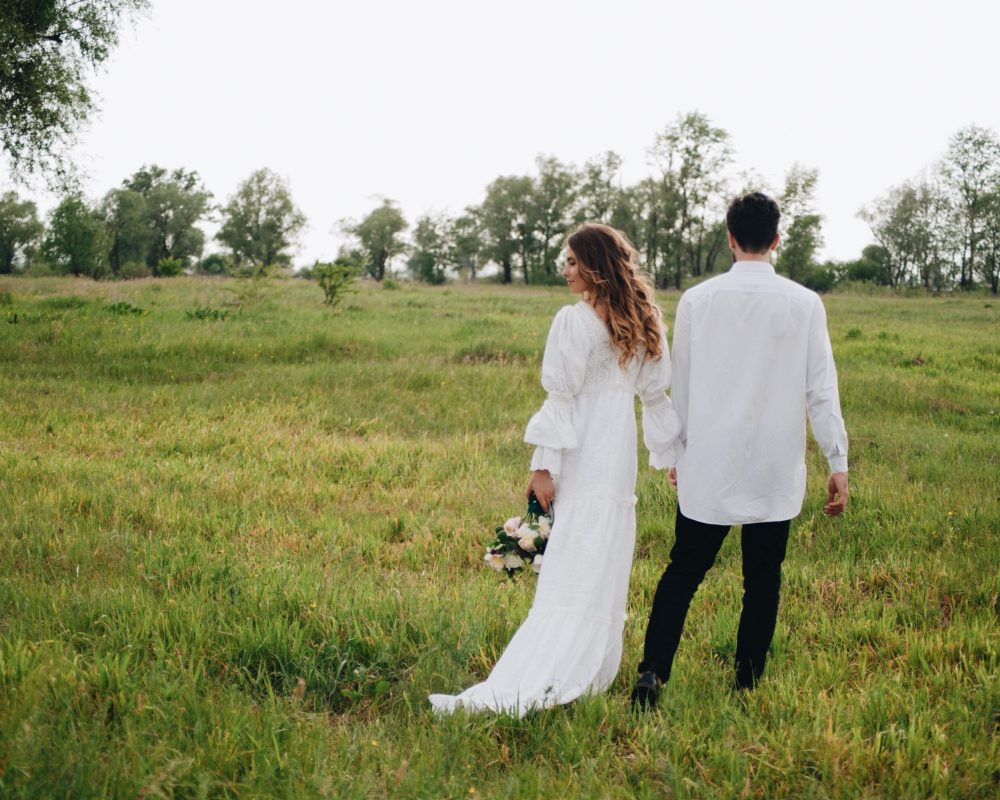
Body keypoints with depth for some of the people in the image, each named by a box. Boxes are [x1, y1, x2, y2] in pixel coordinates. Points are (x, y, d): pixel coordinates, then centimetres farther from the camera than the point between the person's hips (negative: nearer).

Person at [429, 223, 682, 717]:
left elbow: (562, 396, -15)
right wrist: (671, 455, 19)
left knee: (571, 574, -9)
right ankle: (592, 671, 19)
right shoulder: (644, 323, 7)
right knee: (603, 567, 12)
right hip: (620, 458, 7)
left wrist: (543, 465, -12)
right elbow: (656, 395, 12)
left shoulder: (574, 321, -13)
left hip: (581, 459, -7)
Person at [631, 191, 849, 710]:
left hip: (707, 467, 1)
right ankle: (747, 685, 14)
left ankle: (653, 671, -4)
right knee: (762, 580, 10)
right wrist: (838, 462, 2)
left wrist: (675, 450, 17)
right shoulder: (805, 304, -5)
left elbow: (680, 385, 6)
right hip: (776, 472, 0)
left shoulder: (697, 300, -1)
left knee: (683, 572, 8)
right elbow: (821, 389, -4)